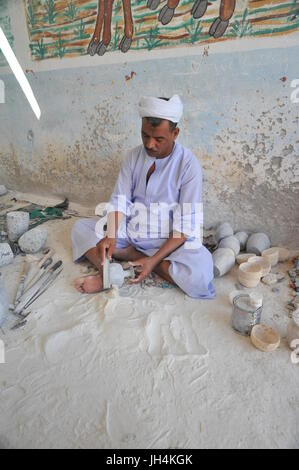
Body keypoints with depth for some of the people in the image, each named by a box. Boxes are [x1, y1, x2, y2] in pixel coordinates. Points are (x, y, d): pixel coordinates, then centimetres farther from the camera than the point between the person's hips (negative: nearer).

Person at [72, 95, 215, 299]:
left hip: (168, 240, -4)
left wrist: (154, 260, -25)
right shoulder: (134, 156, -1)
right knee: (80, 227, -4)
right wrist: (111, 236, -25)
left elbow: (186, 226, -17)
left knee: (200, 271, -32)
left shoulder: (188, 165, -15)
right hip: (129, 230, 4)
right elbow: (119, 201, -5)